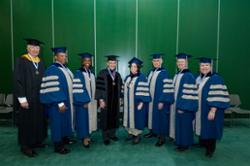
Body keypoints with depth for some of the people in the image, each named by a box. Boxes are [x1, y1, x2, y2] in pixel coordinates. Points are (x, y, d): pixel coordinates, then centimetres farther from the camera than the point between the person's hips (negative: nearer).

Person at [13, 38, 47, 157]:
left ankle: (36, 141, 28)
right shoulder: (21, 61, -7)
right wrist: (22, 99, -16)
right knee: (27, 122, 4)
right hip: (27, 98, -6)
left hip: (39, 98, 6)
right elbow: (18, 81, -12)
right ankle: (25, 146, 18)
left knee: (39, 120, 12)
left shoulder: (41, 63, 10)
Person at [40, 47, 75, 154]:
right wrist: (60, 102, -25)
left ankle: (65, 138, 34)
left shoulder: (65, 68, 10)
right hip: (57, 103, -8)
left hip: (66, 101, 9)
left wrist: (68, 101, 15)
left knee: (65, 120, 18)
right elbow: (53, 89, -22)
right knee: (58, 121, 2)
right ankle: (58, 146, 15)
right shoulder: (52, 70, -16)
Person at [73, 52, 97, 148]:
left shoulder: (91, 73, 11)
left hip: (91, 101, 7)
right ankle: (84, 138, 11)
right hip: (83, 101, -6)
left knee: (90, 119, 12)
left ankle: (88, 136, 24)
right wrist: (84, 101, -18)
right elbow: (77, 89, -15)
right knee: (83, 119, 0)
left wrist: (94, 99, 9)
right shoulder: (78, 73, -9)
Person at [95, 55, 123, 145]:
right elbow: (99, 87, -12)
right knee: (106, 118, 5)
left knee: (114, 117, 12)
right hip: (105, 100, -5)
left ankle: (112, 134, 28)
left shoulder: (117, 75, 8)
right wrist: (100, 100, -17)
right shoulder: (102, 73, -8)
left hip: (115, 100, 5)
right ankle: (105, 137, 18)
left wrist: (119, 98, 9)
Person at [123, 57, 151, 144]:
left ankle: (138, 135, 17)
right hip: (128, 103, 6)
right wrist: (124, 101, 12)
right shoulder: (127, 77, 9)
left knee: (136, 118, 2)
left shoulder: (141, 78, -12)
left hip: (137, 103, -6)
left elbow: (144, 91, -15)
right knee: (130, 118, 12)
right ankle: (131, 133, 27)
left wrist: (141, 103, -20)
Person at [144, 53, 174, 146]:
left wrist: (162, 101, -21)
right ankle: (152, 131, 33)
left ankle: (162, 137, 13)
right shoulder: (150, 72, 9)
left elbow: (167, 89, -17)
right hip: (150, 99, 7)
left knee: (160, 117, 1)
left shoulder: (164, 73, -12)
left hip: (159, 100, -7)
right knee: (152, 115, 15)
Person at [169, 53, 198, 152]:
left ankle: (185, 144, 19)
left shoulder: (189, 76, -16)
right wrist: (174, 104, 15)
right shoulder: (177, 75, 10)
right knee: (178, 124, 16)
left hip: (184, 106, -8)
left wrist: (183, 107, -21)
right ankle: (179, 142, 30)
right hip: (176, 104, 8)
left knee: (184, 124, 3)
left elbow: (189, 93, -20)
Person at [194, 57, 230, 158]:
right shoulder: (199, 78, 8)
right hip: (200, 110, 7)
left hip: (210, 111, -6)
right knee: (202, 127, 16)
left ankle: (210, 149, 21)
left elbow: (217, 97, -20)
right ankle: (203, 143, 34)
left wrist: (213, 111, -25)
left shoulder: (216, 79, -15)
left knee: (210, 129, 4)